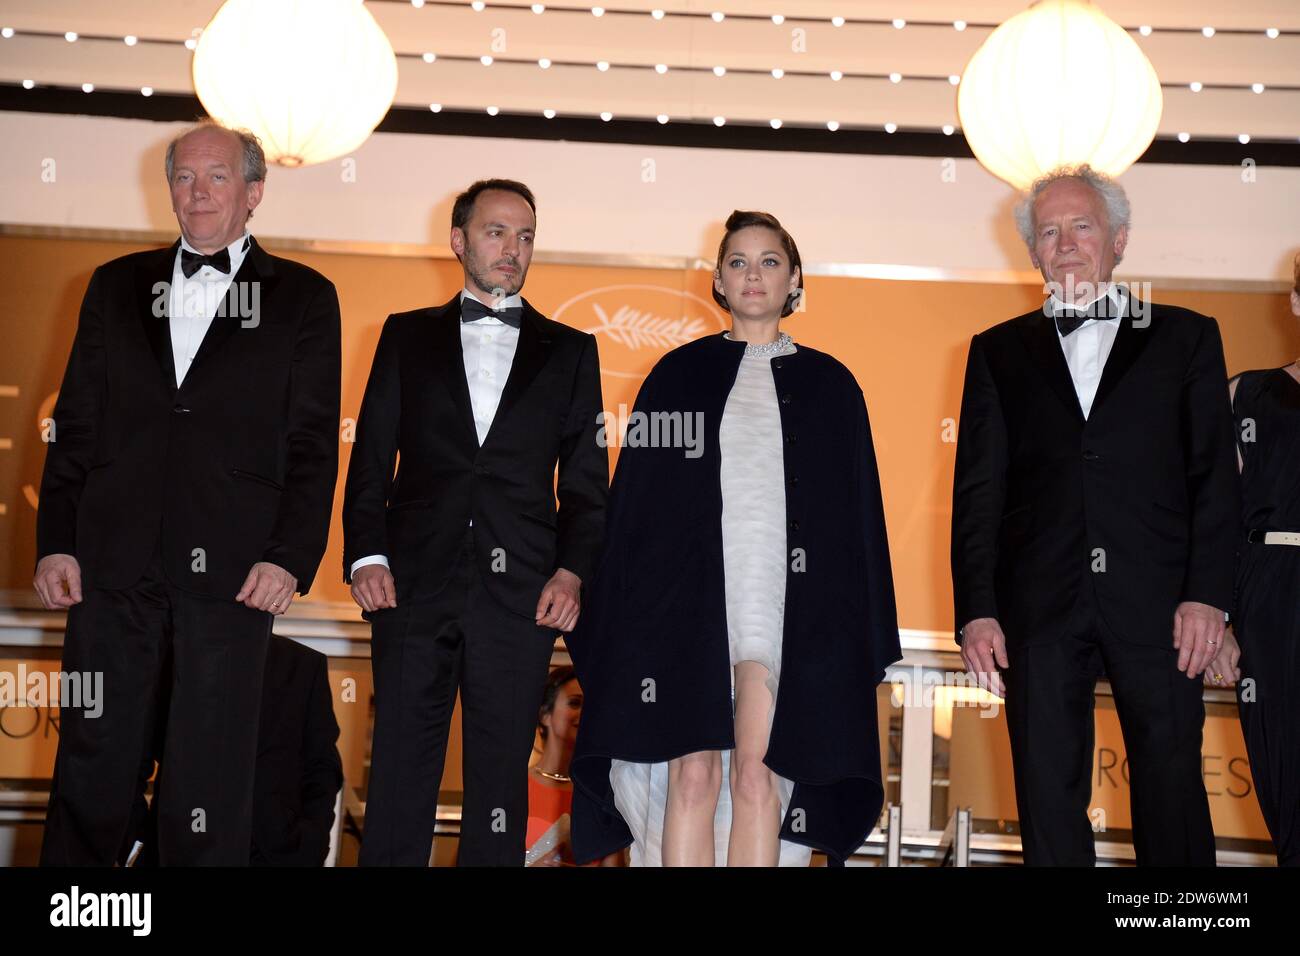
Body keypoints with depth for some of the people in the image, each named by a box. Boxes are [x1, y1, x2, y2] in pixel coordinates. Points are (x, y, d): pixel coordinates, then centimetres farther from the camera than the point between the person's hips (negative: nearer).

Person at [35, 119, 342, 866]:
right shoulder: (117, 286, 15)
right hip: (114, 562, 3)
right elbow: (75, 426, 12)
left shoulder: (303, 297, 6)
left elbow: (313, 446, 1)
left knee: (213, 772, 2)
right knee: (92, 762, 6)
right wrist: (55, 543, 4)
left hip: (232, 569, -2)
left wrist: (291, 558, -9)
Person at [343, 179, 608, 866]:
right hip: (416, 585, 0)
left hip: (520, 595, 0)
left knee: (500, 778, 5)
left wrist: (572, 570, -4)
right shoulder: (407, 336, 13)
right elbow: (371, 457, 8)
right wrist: (366, 555, -5)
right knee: (399, 774, 1)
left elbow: (587, 478, 9)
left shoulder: (569, 351, 13)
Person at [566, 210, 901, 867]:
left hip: (786, 601, 0)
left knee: (758, 775, -6)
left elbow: (858, 515, 11)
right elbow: (633, 499, 9)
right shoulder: (677, 374, 13)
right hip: (686, 595, 0)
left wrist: (867, 638, 5)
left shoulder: (828, 385, 13)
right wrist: (619, 622, 2)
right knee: (692, 776, -6)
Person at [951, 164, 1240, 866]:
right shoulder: (999, 352, 14)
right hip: (1040, 608, 1)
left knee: (1172, 798, 2)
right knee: (1048, 802, 5)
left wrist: (1207, 594, -7)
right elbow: (977, 491, 8)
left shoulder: (1186, 337, 11)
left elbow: (1215, 476, 5)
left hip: (1157, 604, -1)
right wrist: (977, 611, -2)